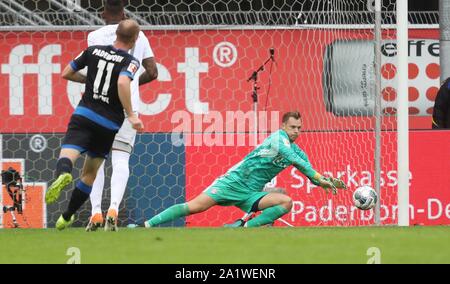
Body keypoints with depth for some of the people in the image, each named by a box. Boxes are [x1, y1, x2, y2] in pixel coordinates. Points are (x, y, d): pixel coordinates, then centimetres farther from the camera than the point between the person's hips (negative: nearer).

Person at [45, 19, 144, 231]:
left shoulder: (93, 51, 8)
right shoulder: (130, 62, -3)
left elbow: (66, 74, 15)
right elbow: (123, 83, -24)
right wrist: (131, 115, -20)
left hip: (84, 116, 0)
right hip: (109, 124, 0)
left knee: (67, 155, -16)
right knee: (90, 173, 15)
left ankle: (62, 174, -53)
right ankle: (67, 217, 18)